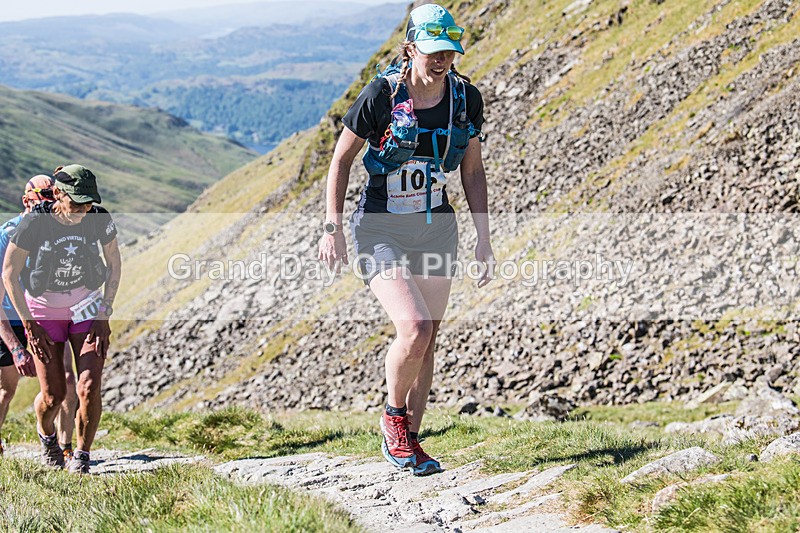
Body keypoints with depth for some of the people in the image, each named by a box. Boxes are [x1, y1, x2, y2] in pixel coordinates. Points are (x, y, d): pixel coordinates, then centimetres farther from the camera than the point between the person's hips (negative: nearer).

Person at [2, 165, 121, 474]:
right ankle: (46, 435, 35)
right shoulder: (34, 223, -22)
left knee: (89, 389, -13)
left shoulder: (99, 219, -16)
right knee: (53, 395, -1)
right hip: (43, 308, -1)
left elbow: (114, 265, 1)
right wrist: (29, 324, -11)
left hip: (86, 308, 1)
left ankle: (82, 457, 7)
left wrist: (104, 314, -3)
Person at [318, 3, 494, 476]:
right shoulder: (382, 95, -16)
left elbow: (473, 170, 8)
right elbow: (342, 159, -6)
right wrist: (333, 228, -10)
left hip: (437, 228, 5)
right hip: (381, 230, -4)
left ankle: (407, 440, 22)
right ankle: (394, 416, 5)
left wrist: (484, 238, 5)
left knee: (426, 342, 7)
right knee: (414, 328, -21)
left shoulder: (466, 98, -4)